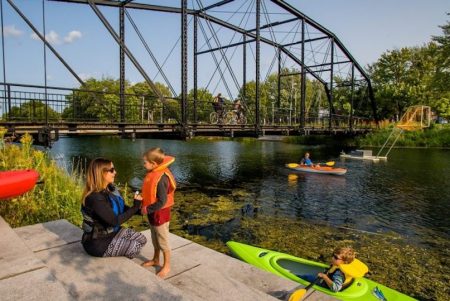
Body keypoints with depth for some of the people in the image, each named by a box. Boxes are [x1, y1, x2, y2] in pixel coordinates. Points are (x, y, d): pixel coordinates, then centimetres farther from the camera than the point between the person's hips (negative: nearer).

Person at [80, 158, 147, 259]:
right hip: (97, 242, -8)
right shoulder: (95, 197, -30)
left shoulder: (110, 188, -2)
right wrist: (135, 207, -23)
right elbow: (115, 221, -30)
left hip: (112, 231, 9)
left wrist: (140, 210, -12)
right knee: (135, 247, -14)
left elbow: (122, 208, 5)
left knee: (142, 239, 3)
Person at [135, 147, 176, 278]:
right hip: (152, 213, 9)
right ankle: (155, 260, 43)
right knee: (155, 238, 24)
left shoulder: (161, 178, -28)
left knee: (163, 241, 7)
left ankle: (167, 266, 23)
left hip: (160, 213, -9)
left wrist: (147, 209, -20)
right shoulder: (152, 174, 2)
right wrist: (142, 197, 2)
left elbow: (162, 201, -27)